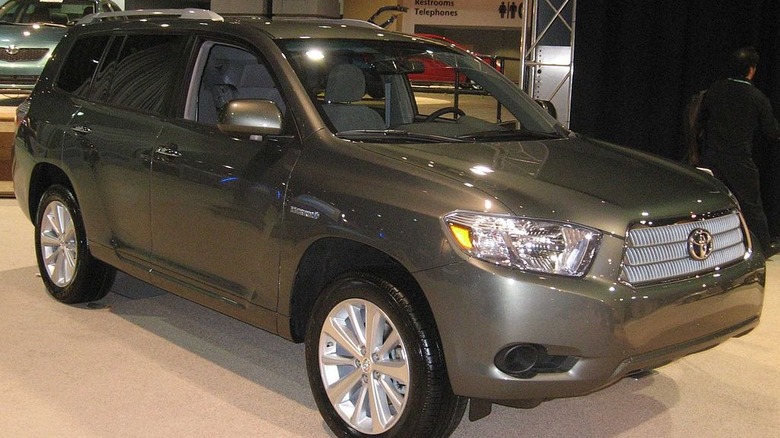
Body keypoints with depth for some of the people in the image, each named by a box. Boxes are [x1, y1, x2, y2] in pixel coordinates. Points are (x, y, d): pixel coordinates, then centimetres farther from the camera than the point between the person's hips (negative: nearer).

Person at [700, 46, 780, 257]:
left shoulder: (715, 90, -2)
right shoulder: (757, 98, -9)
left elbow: (702, 118, 13)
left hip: (712, 158, 3)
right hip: (740, 159, -2)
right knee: (751, 204, 10)